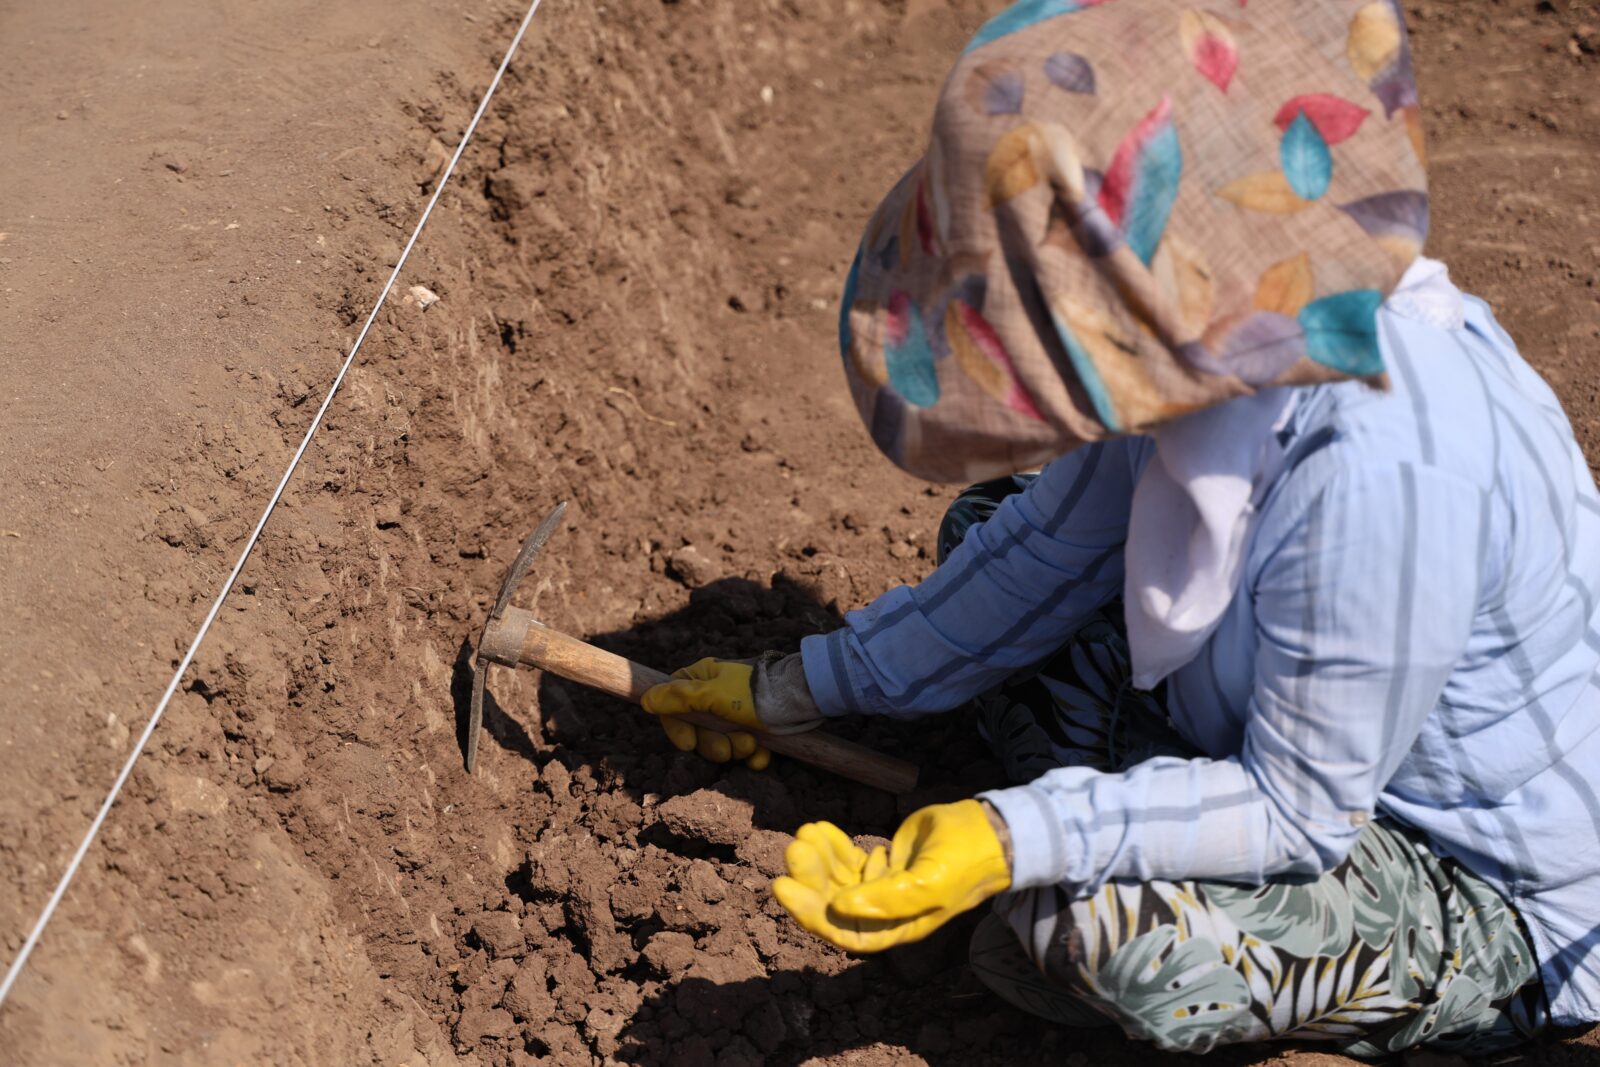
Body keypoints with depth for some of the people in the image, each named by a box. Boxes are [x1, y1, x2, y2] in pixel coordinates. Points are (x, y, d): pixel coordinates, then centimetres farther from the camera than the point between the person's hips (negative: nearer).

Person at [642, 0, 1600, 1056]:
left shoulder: (1380, 468, -39)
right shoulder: (1221, 331, -14)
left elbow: (1295, 807, -28)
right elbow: (1063, 541, -1)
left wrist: (1014, 840, -36)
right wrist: (794, 689, 3)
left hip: (1496, 911, -7)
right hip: (1293, 723, 7)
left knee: (1101, 930, -33)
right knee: (994, 520, 1)